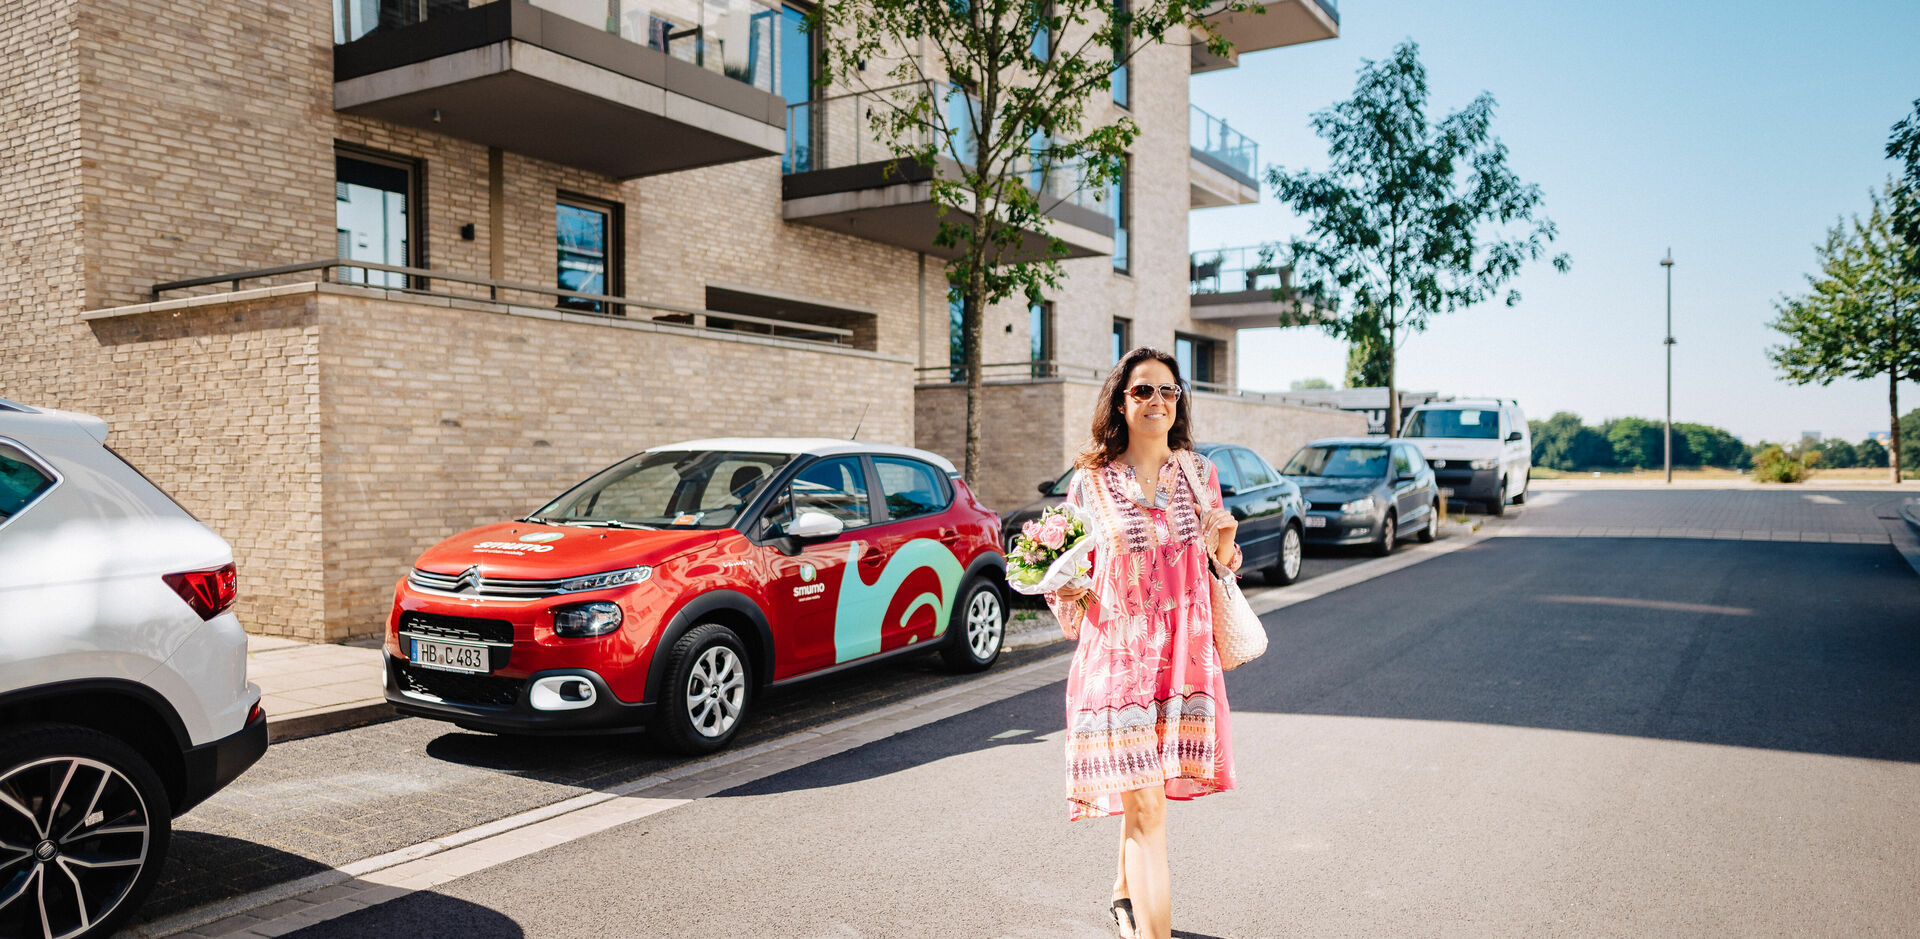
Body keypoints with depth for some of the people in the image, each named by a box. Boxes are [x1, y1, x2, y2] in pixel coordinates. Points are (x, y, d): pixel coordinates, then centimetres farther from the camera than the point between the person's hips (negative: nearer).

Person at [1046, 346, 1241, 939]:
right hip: (1118, 652, -3)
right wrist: (1068, 591, -14)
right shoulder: (1091, 480, 0)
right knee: (1145, 806, -8)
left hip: (1184, 651, 3)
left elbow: (1217, 564, 15)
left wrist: (1224, 543, -6)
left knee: (1146, 790, 14)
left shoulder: (1198, 472, 7)